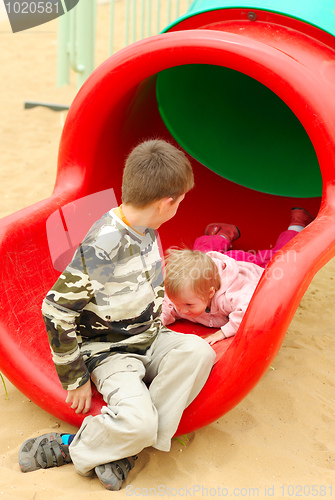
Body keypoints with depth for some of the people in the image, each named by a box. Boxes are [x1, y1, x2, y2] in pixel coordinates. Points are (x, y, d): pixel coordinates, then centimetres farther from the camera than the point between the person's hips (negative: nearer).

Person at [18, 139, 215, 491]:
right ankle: (76, 449, 2)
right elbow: (57, 310, -21)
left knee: (198, 351, -23)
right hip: (110, 352, -7)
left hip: (149, 340, 8)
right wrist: (76, 379, -14)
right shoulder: (102, 250, -27)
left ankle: (124, 448, -14)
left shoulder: (145, 230, 0)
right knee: (138, 422, -30)